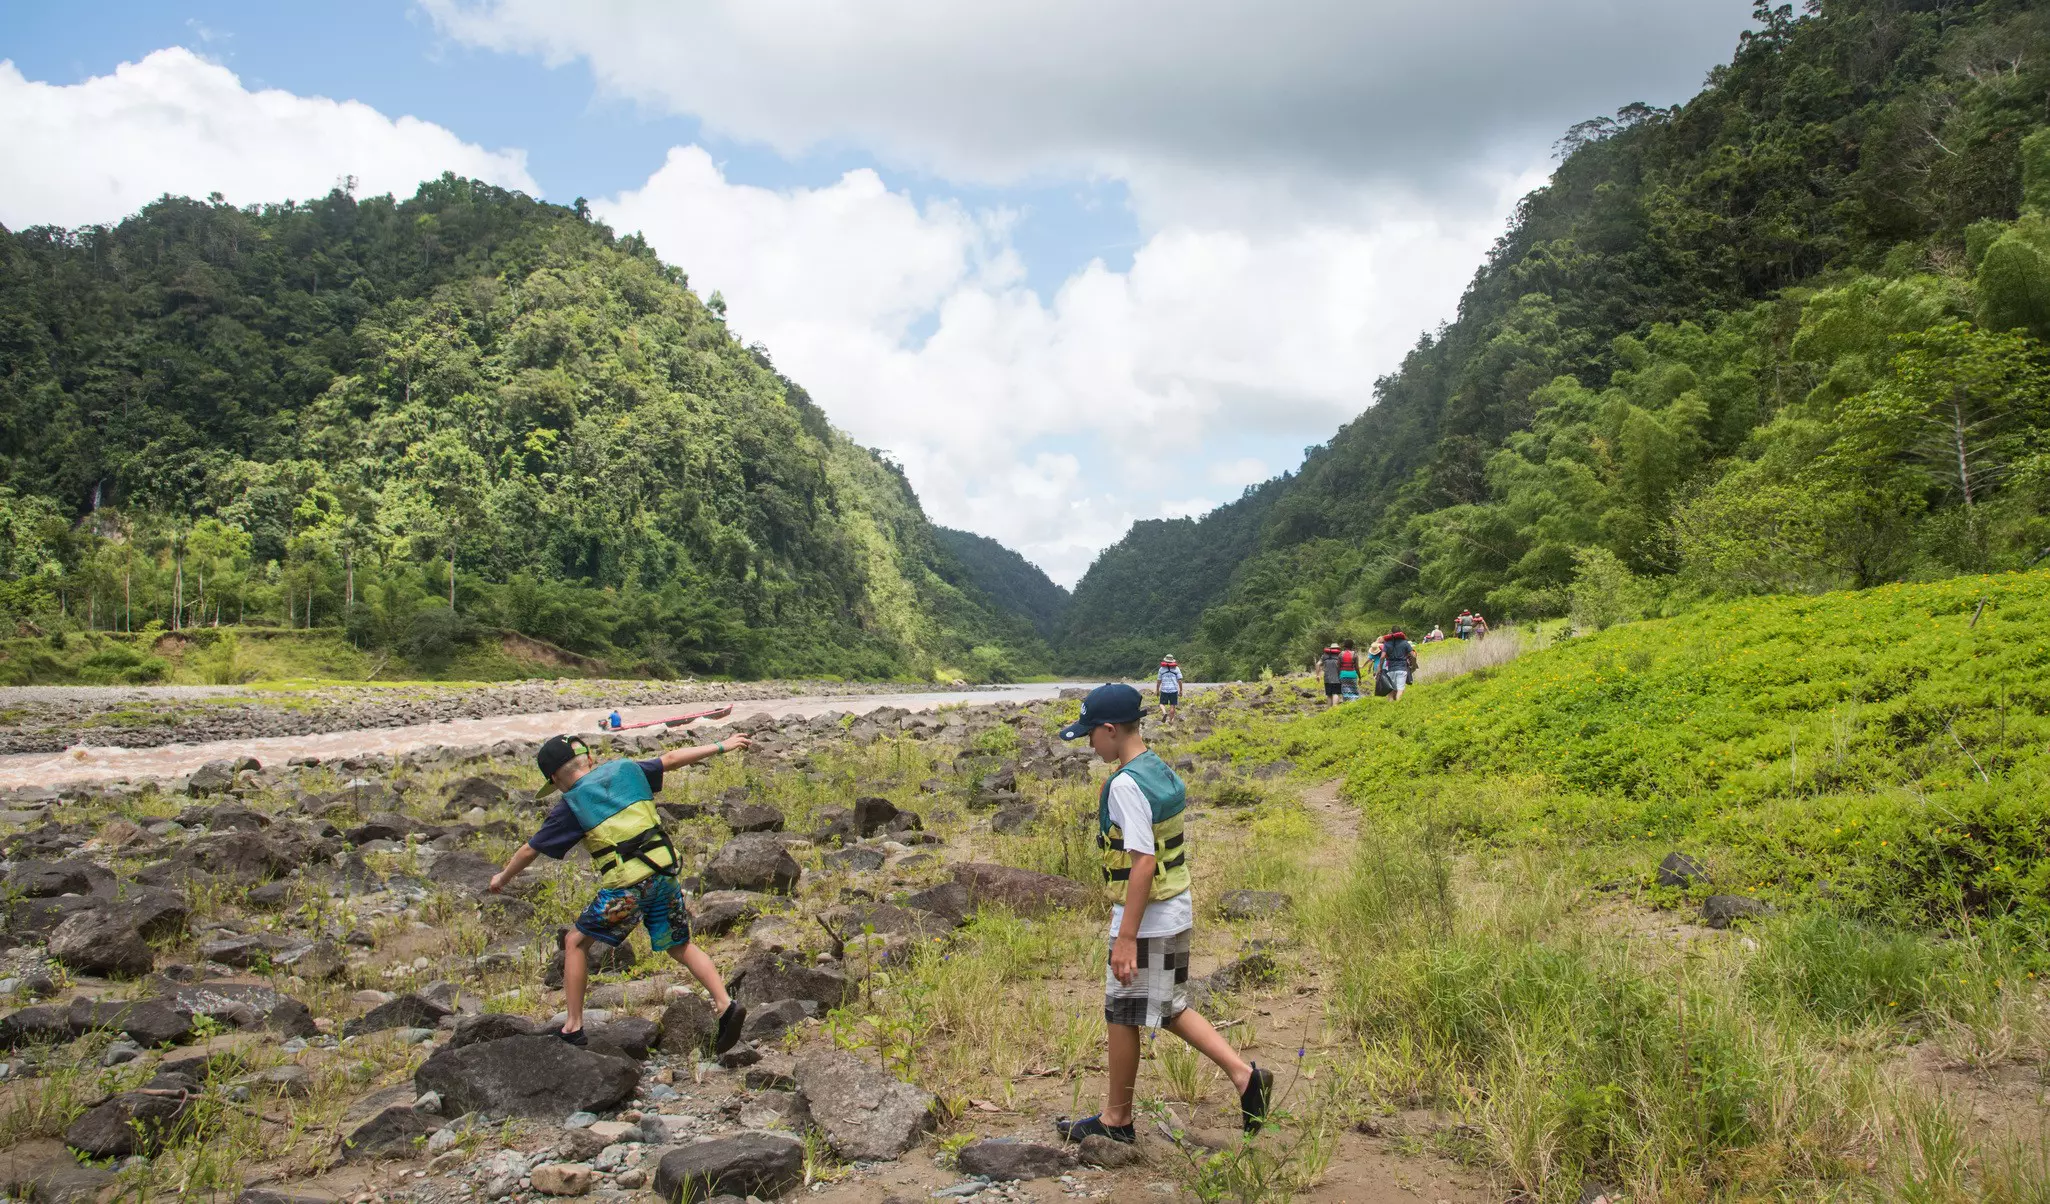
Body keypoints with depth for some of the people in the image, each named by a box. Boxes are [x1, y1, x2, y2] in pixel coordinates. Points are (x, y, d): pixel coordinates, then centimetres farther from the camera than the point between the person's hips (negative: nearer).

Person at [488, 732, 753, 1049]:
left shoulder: (571, 806, 0)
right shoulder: (626, 770, 10)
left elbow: (531, 850, 9)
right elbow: (672, 758, 16)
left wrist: (503, 877, 27)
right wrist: (721, 746, 27)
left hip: (626, 887, -5)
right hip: (664, 874, 5)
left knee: (575, 942, 16)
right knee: (680, 946, 19)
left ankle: (573, 1028, 18)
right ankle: (726, 1005, 3)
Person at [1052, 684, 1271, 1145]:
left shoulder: (1126, 784, -23)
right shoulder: (1161, 770, 6)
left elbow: (1144, 862, -26)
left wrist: (1126, 938, -24)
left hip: (1146, 919, -9)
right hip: (1176, 910, 9)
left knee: (1121, 1016, 8)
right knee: (1168, 1008, 19)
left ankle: (1116, 1119, 23)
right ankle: (1244, 1074, 12)